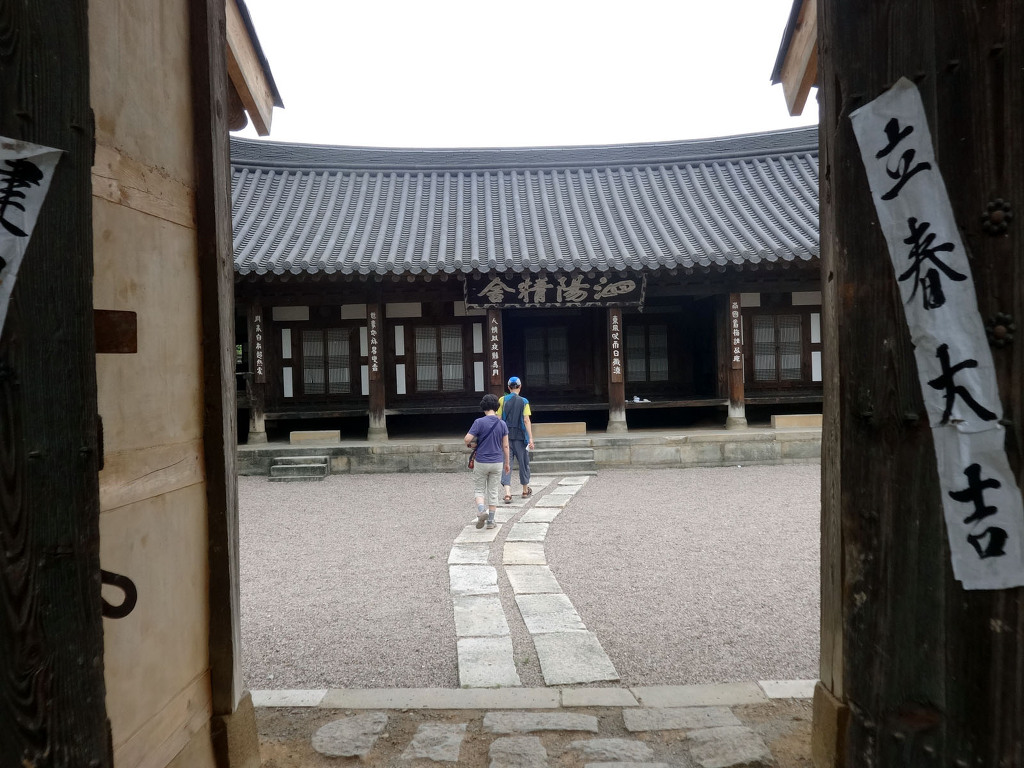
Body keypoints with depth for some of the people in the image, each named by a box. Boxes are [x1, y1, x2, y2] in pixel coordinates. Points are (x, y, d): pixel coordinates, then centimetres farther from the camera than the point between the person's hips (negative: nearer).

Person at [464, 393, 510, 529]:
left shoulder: (479, 422, -11)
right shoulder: (502, 424, -2)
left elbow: (467, 439, -19)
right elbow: (505, 446, 2)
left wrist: (471, 444, 5)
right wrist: (507, 463, 12)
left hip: (481, 462, -2)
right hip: (497, 462, 2)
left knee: (479, 490, 11)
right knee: (493, 491, 11)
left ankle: (481, 511, -15)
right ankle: (490, 520, 13)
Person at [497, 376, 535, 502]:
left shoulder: (502, 400, 1)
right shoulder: (524, 401, -3)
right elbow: (526, 421, -9)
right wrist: (530, 438, -9)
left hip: (506, 435, 1)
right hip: (520, 436, -1)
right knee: (523, 462, 14)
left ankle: (507, 493, -13)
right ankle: (525, 490, 28)